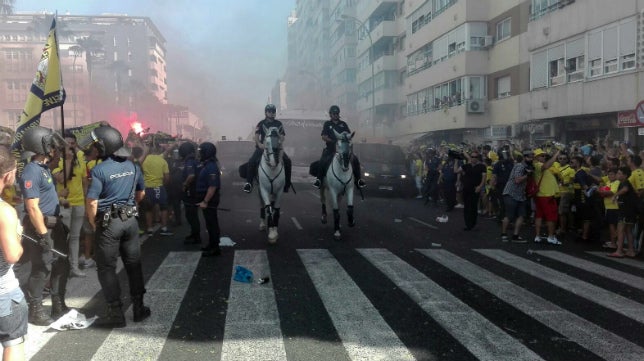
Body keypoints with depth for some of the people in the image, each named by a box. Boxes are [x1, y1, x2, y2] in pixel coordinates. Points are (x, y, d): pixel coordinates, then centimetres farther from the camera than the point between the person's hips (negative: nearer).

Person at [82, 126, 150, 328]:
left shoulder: (99, 170, -14)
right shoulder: (132, 166, 4)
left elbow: (91, 202, -16)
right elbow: (141, 194, 15)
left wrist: (93, 224, -3)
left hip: (108, 223, -5)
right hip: (130, 220, 5)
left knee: (106, 268, 5)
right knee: (133, 264, 13)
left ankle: (116, 314, 7)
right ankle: (139, 308, 19)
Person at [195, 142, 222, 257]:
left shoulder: (211, 167, -21)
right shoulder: (207, 165, 11)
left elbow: (213, 187, -27)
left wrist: (205, 201, -26)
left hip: (210, 200, -10)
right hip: (207, 199, 10)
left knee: (212, 224, -4)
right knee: (210, 223, 17)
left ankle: (215, 248, 3)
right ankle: (212, 245, 27)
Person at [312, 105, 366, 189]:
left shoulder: (343, 124, 16)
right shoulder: (327, 124, 10)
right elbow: (324, 137, 0)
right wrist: (333, 141, -15)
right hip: (331, 148, -2)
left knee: (355, 159, -15)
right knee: (322, 161, -27)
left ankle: (358, 179, -5)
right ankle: (319, 179, -13)